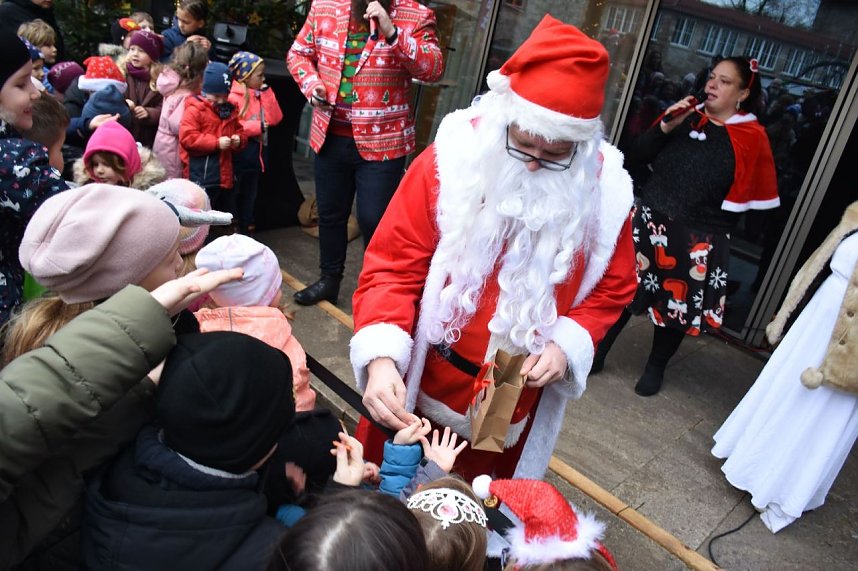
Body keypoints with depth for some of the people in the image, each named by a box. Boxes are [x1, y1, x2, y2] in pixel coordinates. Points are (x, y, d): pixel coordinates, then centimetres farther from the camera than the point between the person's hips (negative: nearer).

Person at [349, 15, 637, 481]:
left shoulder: (603, 191, -9)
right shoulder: (449, 160, -16)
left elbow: (612, 288, 5)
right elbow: (392, 268, -15)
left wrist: (567, 344, -13)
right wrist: (382, 359, -30)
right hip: (423, 388, -1)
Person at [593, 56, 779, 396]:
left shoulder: (752, 138, -4)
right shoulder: (684, 116, 5)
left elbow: (753, 198, -4)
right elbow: (633, 159, 0)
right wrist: (666, 126, -12)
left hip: (698, 241, -2)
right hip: (649, 223, 2)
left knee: (678, 305, 12)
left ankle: (655, 367, 34)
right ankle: (596, 353, 22)